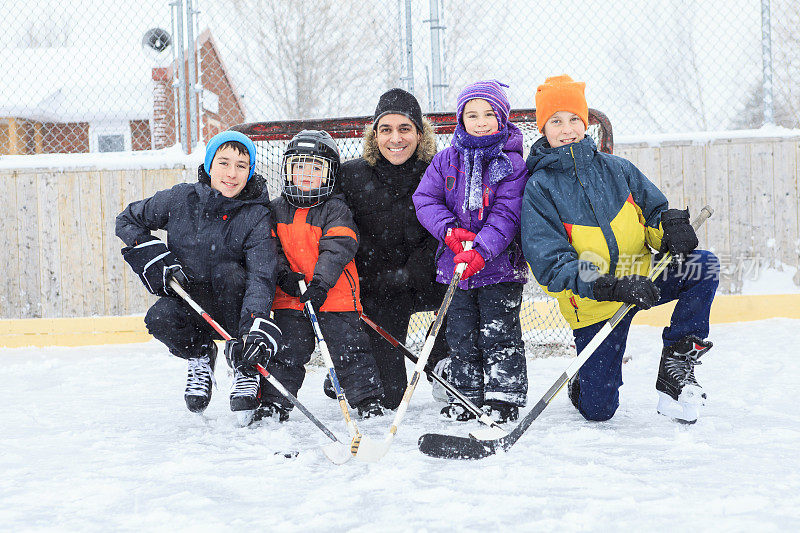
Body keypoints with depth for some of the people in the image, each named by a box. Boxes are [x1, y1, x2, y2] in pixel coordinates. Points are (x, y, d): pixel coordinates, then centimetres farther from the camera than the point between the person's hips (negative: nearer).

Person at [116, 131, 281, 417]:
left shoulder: (257, 215, -14)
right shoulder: (181, 198, -7)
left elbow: (261, 276, -25)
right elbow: (127, 220, 5)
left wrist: (259, 325, -42)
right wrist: (158, 259, -10)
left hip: (234, 305, -2)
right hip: (190, 301, 2)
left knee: (227, 271, -33)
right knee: (159, 318, -30)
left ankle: (244, 367, -19)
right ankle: (200, 355, 5)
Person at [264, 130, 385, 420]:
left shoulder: (335, 210, -2)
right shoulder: (275, 210, 10)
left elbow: (337, 249, -13)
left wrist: (321, 283, -24)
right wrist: (283, 274, -10)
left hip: (334, 295, -3)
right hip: (289, 297, 3)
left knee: (348, 348, -1)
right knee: (285, 351, 5)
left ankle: (367, 399, 11)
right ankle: (273, 402, 16)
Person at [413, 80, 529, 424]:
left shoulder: (512, 163, -5)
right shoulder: (447, 160, 5)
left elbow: (506, 214, -13)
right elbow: (425, 199, 2)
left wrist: (481, 249, -26)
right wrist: (449, 231, -15)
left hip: (500, 265, -4)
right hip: (455, 265, 4)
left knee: (499, 333, -2)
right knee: (460, 334, 10)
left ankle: (504, 397, 8)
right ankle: (468, 395, 21)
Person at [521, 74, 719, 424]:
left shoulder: (616, 169, 2)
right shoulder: (539, 188, -10)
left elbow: (655, 211, 9)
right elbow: (550, 263, -17)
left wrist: (670, 228, -17)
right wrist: (611, 287, -29)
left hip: (642, 279, 3)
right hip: (592, 302, -3)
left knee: (703, 266, -22)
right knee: (597, 411, -4)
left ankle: (677, 359, -7)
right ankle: (585, 381, 34)